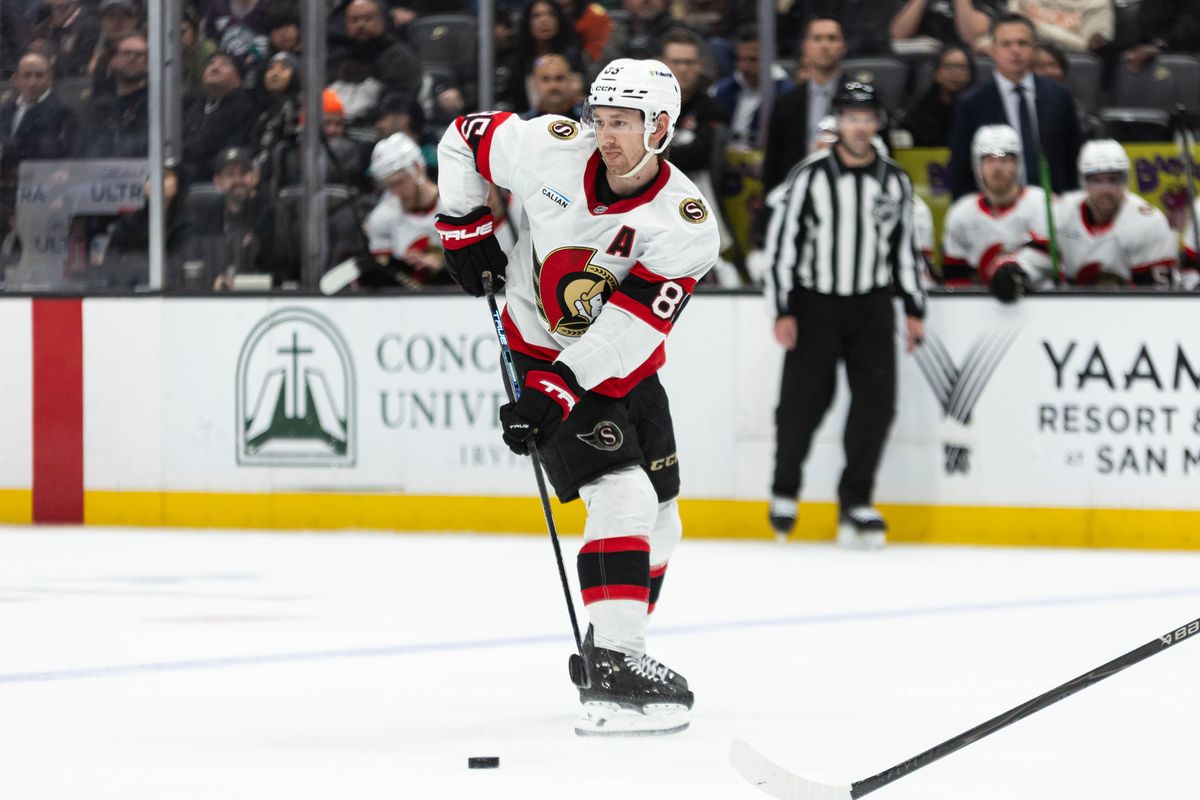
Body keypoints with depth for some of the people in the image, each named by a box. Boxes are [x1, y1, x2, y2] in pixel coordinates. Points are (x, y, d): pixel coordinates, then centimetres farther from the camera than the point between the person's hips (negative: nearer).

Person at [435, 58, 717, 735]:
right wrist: (465, 227, -1)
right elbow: (465, 139, 1)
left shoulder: (687, 224, -21)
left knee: (659, 526, 10)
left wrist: (556, 394, -33)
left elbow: (628, 331, -27)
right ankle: (613, 668, -25)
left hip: (622, 371, 4)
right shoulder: (552, 148, -18)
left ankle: (614, 650, 30)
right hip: (539, 353, -3)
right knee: (624, 498, -20)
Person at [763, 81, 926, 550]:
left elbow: (905, 246, 14)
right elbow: (781, 242, -6)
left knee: (877, 401, -7)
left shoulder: (894, 181, 6)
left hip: (871, 305, 3)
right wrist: (783, 312, -10)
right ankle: (784, 490, 17)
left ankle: (856, 503, 1)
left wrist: (914, 308, 10)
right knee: (803, 401, -5)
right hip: (815, 304, -3)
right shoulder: (810, 177, -6)